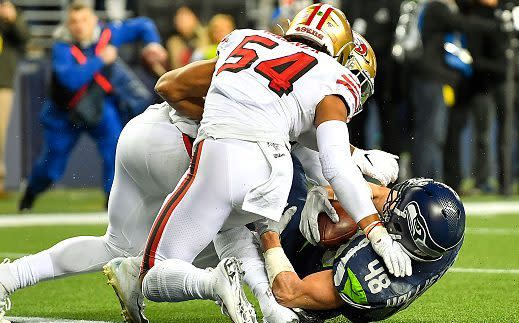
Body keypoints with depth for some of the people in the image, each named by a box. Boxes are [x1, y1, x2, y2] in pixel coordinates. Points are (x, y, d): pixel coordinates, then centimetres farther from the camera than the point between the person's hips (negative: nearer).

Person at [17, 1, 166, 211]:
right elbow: (71, 79, -41)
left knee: (114, 146, -22)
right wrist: (100, 60, -39)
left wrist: (152, 42, -19)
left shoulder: (108, 35, -12)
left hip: (101, 108, 2)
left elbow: (142, 26, 0)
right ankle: (30, 195, 39)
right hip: (65, 113, -2)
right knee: (52, 162, 8)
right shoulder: (63, 49, -24)